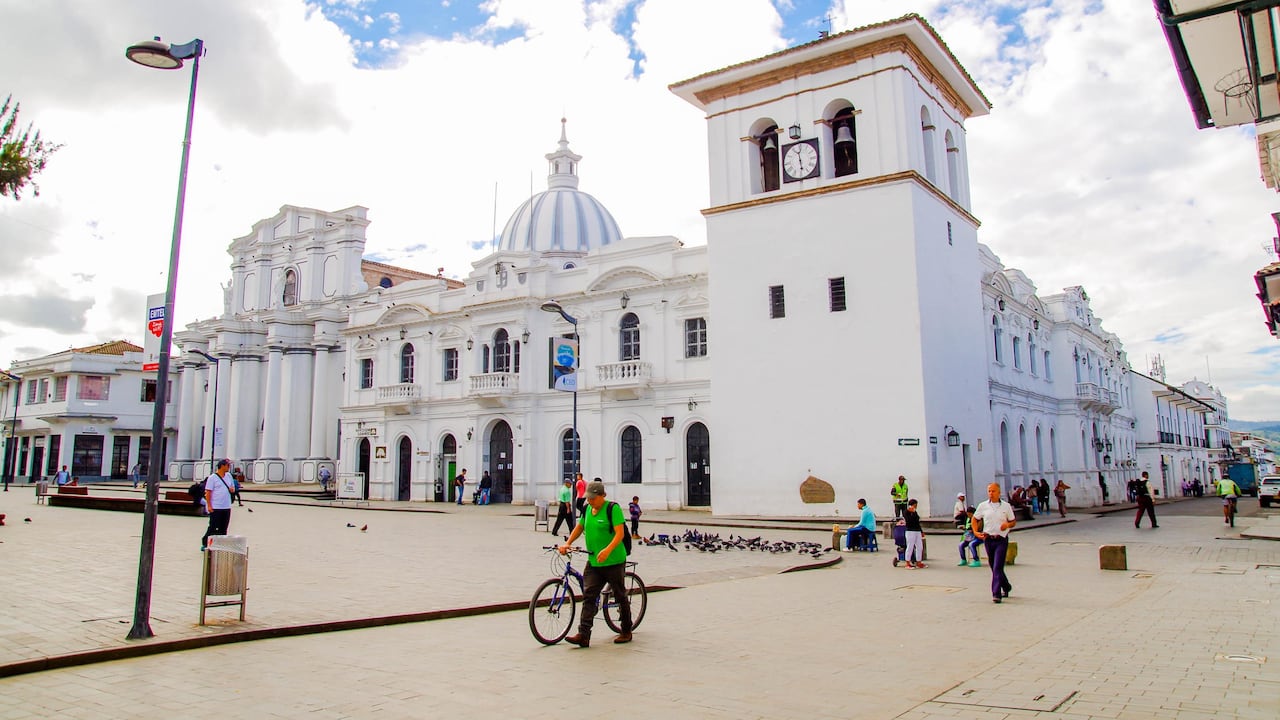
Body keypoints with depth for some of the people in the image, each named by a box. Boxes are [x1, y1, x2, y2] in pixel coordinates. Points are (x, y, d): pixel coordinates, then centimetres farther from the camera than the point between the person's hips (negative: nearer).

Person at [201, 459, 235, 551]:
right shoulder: (212, 478, -8)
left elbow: (232, 488, 22)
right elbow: (208, 492, -10)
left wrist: (232, 490, -3)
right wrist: (209, 506, -16)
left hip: (227, 507, 6)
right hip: (215, 508, -6)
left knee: (223, 528, 9)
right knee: (213, 528, -3)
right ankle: (205, 544, 9)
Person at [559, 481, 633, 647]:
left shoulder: (613, 508, -12)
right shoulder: (587, 509, 9)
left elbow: (620, 533, -20)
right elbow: (579, 527, 22)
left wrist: (607, 550, -34)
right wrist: (567, 543, 7)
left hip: (614, 561, -6)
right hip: (593, 562, 6)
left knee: (620, 596, 7)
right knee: (588, 596, -3)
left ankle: (626, 632, 22)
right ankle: (583, 635, -5)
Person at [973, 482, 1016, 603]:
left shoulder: (1006, 506, 1)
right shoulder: (983, 506, 4)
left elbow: (1013, 522, 9)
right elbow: (975, 519, 14)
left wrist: (1007, 524, -14)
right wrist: (975, 532, -1)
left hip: (1001, 540, -3)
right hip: (988, 539, 3)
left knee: (997, 567, -12)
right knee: (994, 567, 13)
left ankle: (996, 594, -10)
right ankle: (1006, 587, 37)